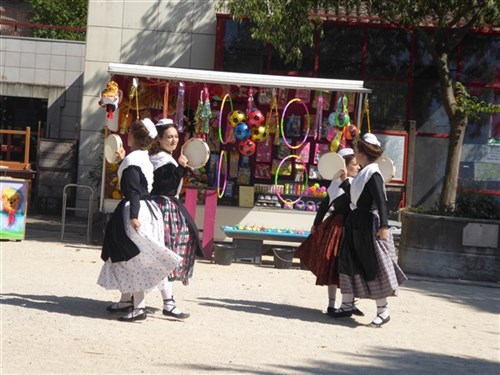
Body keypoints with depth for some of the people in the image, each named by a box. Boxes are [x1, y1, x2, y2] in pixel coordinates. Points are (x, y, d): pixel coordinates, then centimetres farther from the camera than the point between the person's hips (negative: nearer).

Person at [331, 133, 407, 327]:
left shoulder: (373, 174, -15)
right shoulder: (363, 173, 13)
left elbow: (381, 201, -21)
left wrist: (384, 225, -27)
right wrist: (343, 180, 22)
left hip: (368, 225, -10)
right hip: (356, 224, 10)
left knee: (373, 267, -4)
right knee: (347, 262, 11)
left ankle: (383, 311, 4)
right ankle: (346, 305, 20)